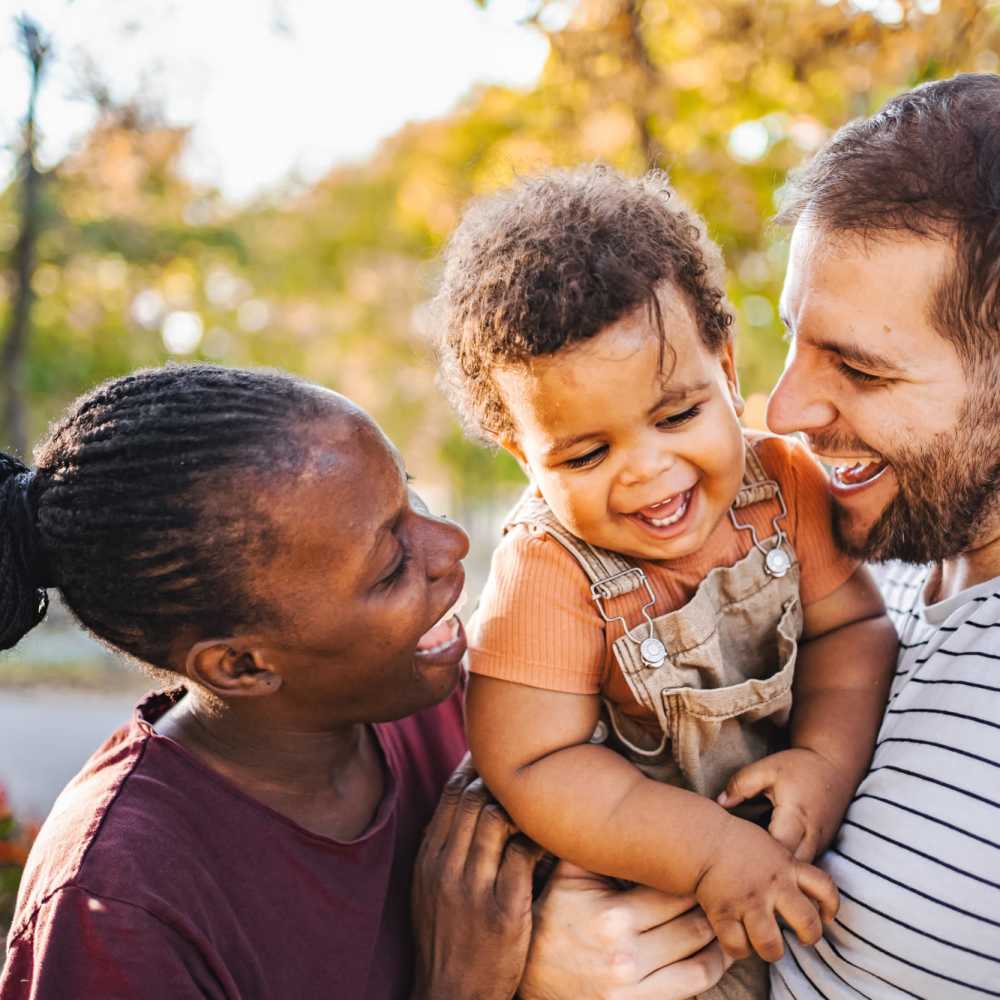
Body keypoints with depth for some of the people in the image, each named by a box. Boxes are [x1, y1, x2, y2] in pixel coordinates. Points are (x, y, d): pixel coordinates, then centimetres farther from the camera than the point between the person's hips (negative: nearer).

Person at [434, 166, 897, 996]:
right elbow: (534, 768, -27)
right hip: (645, 877, -3)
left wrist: (828, 760, -27)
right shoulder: (547, 577, -26)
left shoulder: (784, 484, -13)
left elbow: (852, 624, -8)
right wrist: (712, 852, -33)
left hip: (801, 838, 4)